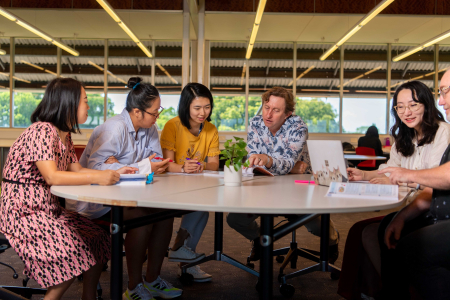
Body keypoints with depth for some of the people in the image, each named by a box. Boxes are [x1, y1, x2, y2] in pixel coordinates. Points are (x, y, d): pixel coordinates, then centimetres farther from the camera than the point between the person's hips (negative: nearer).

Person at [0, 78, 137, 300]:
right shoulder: (42, 131, -18)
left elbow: (76, 171, 9)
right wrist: (97, 177, -32)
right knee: (74, 252, -23)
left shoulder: (65, 135, 12)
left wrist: (114, 173, -3)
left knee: (99, 240, 1)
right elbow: (52, 177, -28)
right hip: (23, 213, -9)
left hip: (49, 209, 9)